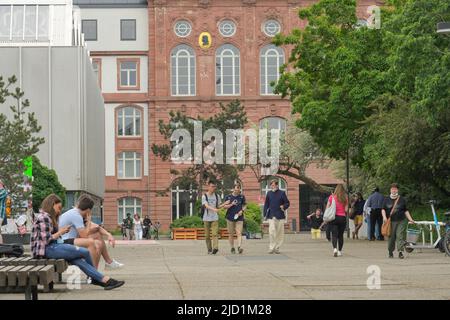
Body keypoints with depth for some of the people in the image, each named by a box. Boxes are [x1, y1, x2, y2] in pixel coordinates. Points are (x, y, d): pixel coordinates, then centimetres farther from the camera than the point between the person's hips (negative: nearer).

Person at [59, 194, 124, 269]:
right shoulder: (76, 215, -19)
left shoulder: (77, 213, 12)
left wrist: (108, 235, 2)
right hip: (65, 242, -11)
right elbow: (84, 235, -21)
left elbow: (96, 227, 15)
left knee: (97, 235, 13)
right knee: (91, 242, -29)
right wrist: (88, 220, -7)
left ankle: (109, 262, 23)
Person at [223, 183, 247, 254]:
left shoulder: (242, 197, 7)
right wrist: (231, 204, -14)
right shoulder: (228, 197, 3)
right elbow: (224, 206, 3)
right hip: (230, 218, 0)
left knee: (239, 233, -13)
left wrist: (242, 210, -4)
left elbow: (245, 205, 15)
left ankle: (239, 247, -22)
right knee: (231, 234, 6)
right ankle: (232, 248, 17)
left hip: (239, 218, 0)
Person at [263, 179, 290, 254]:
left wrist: (284, 207, -15)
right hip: (271, 216, 0)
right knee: (272, 231, -13)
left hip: (280, 216, 0)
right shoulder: (269, 193, 9)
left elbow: (287, 203, 6)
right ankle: (271, 248, -8)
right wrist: (265, 214, 5)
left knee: (280, 233, 3)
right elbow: (266, 204, 13)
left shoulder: (282, 193, 3)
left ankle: (277, 248, 14)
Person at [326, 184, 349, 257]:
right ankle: (340, 251, 14)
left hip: (334, 218, -1)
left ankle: (335, 248, -25)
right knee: (341, 235, 11)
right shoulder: (345, 198, 0)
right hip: (342, 218, 1)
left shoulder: (332, 197, -2)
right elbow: (346, 209, -1)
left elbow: (327, 208, -2)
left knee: (334, 234, -3)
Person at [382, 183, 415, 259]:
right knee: (391, 237, 2)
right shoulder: (387, 199, 10)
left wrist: (410, 219, 4)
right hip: (390, 221, 1)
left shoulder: (402, 199, 9)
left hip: (401, 221, -1)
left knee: (400, 236, -11)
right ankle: (390, 252, 17)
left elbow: (406, 210, 13)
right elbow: (383, 209, 9)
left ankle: (400, 251, -16)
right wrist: (384, 217, -9)